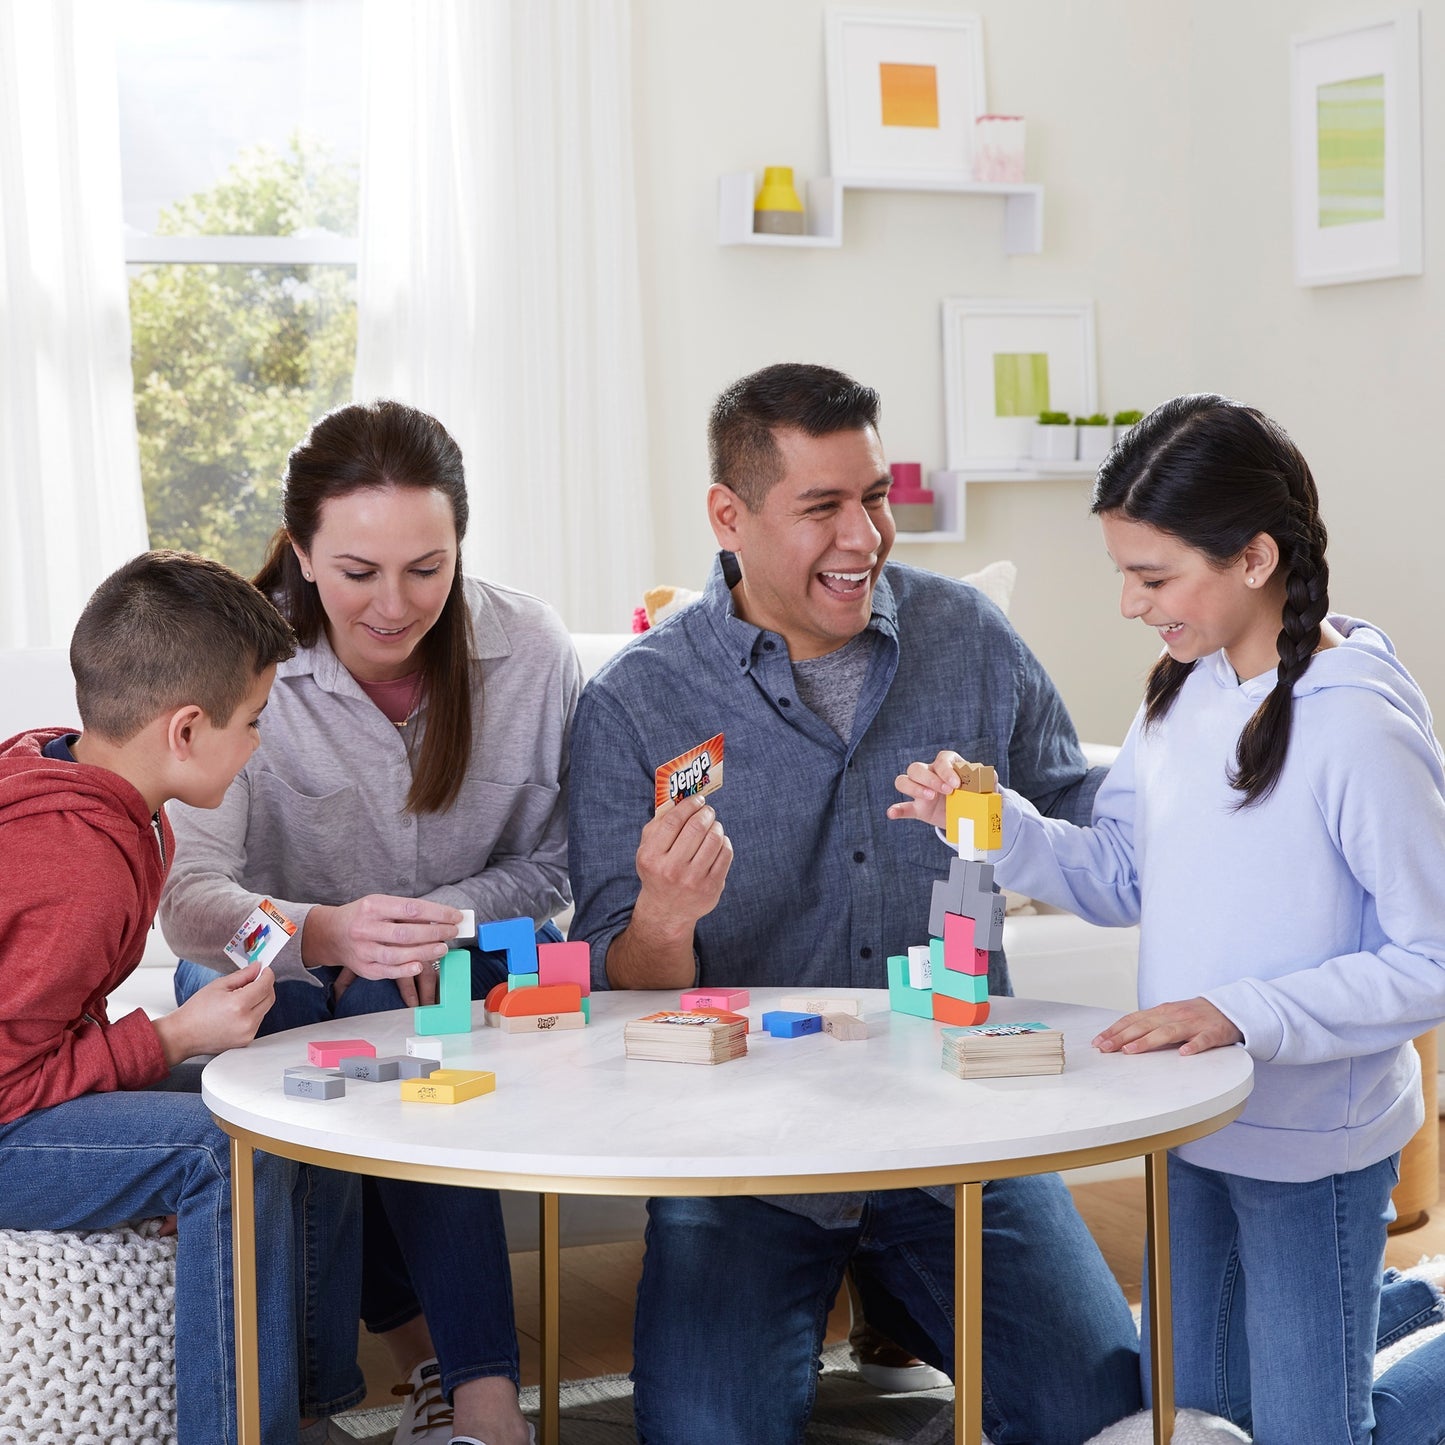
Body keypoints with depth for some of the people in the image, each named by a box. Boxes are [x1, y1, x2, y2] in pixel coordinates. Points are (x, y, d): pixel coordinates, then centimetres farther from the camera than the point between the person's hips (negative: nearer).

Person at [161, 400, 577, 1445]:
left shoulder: (532, 651, -12)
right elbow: (189, 896, -28)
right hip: (277, 981, -1)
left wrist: (442, 922, -22)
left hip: (461, 968, 1)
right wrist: (325, 933, -49)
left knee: (389, 1010, -34)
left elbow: (552, 863, -1)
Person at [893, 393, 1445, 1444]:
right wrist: (993, 824, -11)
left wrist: (1243, 1012, -29)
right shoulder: (1184, 689, 0)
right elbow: (1126, 882, 5)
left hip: (1312, 1145, -7)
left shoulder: (1360, 728, -24)